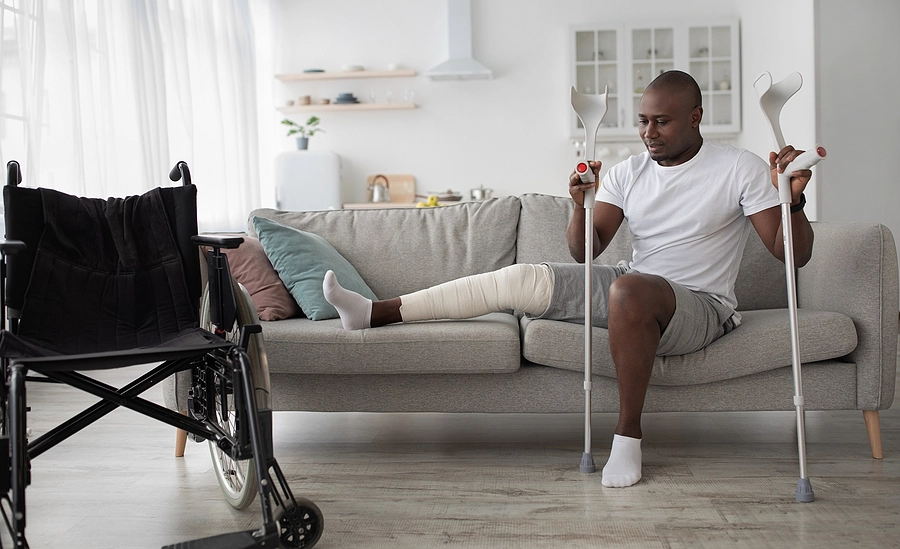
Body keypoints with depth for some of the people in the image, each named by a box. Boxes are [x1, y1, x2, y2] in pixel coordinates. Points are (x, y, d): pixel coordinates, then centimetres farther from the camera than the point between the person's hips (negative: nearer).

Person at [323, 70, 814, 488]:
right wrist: (581, 205, -19)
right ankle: (374, 313, -10)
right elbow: (584, 252, 0)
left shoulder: (741, 168, -8)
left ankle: (627, 435, -25)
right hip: (635, 297, 5)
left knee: (628, 288, -40)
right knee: (519, 278, -11)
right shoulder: (627, 173, 5)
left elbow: (794, 255, -11)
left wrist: (793, 199, -30)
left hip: (702, 309, -5)